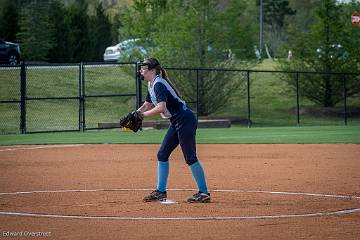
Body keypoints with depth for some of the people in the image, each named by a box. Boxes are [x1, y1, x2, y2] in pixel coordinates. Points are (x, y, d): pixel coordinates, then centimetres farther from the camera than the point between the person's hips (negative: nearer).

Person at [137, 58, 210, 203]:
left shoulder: (159, 84, -18)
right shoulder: (151, 85, 13)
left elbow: (161, 107, -31)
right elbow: (147, 106, 23)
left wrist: (142, 115, -24)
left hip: (185, 119, -11)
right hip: (176, 123, 11)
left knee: (190, 157, -8)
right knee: (162, 154, 10)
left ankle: (204, 192, -3)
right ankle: (161, 192, 15)